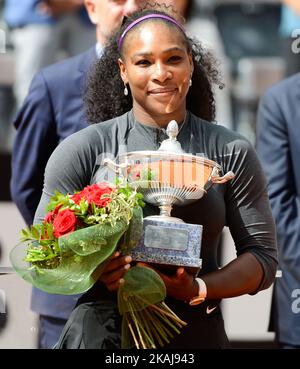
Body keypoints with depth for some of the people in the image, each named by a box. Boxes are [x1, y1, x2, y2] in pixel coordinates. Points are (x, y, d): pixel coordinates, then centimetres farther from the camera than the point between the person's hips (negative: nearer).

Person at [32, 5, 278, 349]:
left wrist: (199, 289, -19)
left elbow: (263, 256, 0)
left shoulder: (231, 152, -1)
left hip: (197, 331, 4)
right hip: (102, 329, -4)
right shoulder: (83, 149, -4)